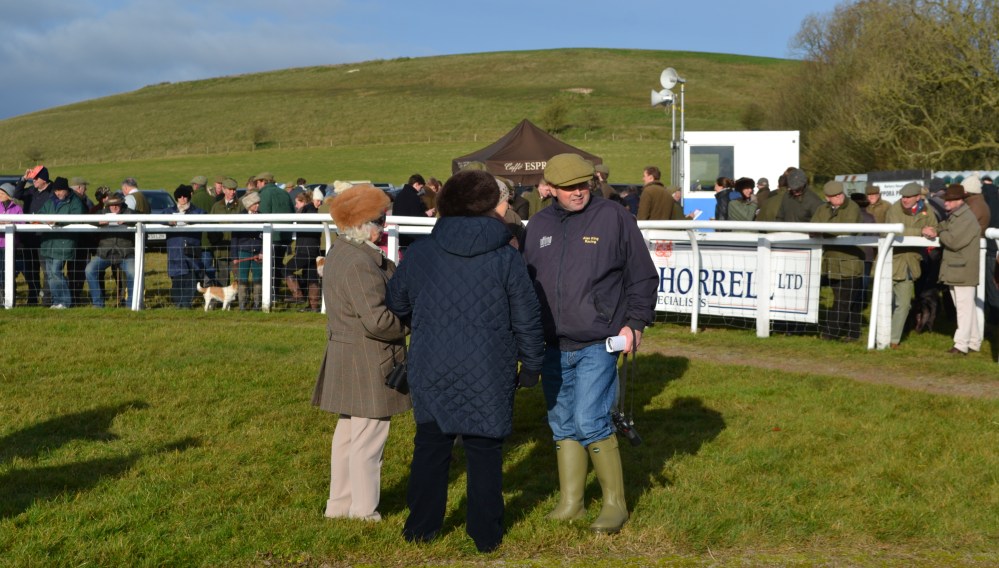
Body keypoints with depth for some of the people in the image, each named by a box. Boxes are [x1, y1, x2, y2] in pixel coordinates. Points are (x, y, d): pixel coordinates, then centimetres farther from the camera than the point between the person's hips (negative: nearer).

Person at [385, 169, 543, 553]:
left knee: (430, 446, 14)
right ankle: (486, 534, 14)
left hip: (430, 373, 2)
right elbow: (527, 319, -4)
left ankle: (421, 527, 23)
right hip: (488, 376, -2)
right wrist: (531, 364, 8)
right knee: (484, 451, 8)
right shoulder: (507, 258, -7)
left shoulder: (420, 252, -1)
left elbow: (397, 304, 11)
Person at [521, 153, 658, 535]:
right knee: (562, 426, 11)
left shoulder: (613, 217, -2)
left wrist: (634, 322, -6)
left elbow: (642, 277, 1)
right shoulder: (538, 227, 10)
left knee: (590, 423, -12)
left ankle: (615, 504, 3)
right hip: (552, 347, 5)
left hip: (598, 345, -5)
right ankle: (570, 503, 22)